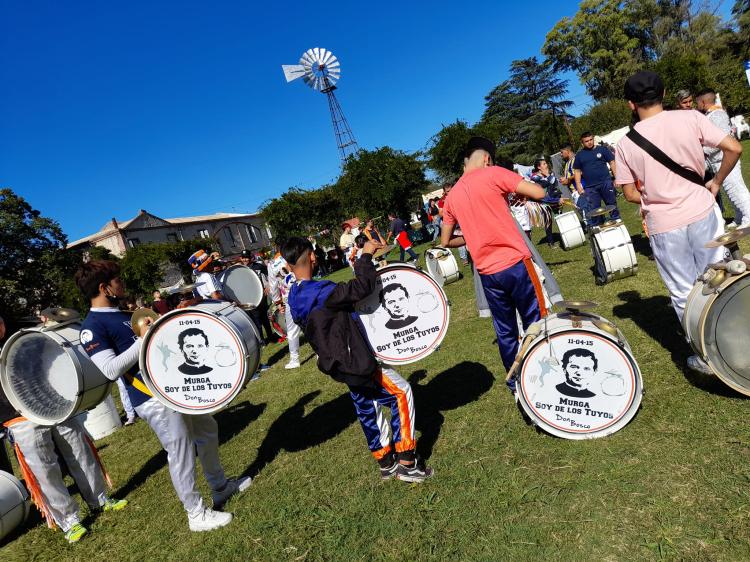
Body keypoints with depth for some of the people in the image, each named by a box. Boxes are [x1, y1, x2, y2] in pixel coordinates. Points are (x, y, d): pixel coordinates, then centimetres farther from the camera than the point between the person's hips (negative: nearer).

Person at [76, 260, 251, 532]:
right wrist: (144, 339, -22)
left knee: (207, 429, 19)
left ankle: (220, 486, 37)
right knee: (180, 453, 0)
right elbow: (111, 369, -23)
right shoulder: (92, 328, -12)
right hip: (153, 399, -9)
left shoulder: (121, 314, 15)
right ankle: (197, 515, 18)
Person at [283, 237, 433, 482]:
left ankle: (386, 463, 33)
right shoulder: (319, 292, -26)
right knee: (401, 392, 2)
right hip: (355, 361, -9)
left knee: (367, 407, 21)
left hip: (338, 363, 9)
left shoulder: (295, 296, 4)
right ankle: (407, 463, 6)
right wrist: (366, 256, -18)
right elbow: (362, 287, -30)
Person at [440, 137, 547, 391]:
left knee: (505, 332, 17)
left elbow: (445, 241, 17)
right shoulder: (493, 174, -5)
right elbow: (539, 192, -10)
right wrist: (513, 191, 9)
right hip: (516, 263, -5)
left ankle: (516, 383, 31)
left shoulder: (452, 196, 10)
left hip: (487, 272, 5)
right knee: (537, 324, 10)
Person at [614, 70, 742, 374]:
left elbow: (630, 193, -2)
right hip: (702, 213, 1)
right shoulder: (690, 118, -5)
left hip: (664, 226, -1)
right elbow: (734, 148, -6)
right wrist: (716, 182, 9)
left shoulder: (625, 144, -6)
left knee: (683, 293, 12)